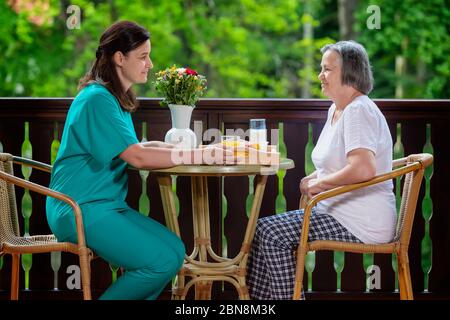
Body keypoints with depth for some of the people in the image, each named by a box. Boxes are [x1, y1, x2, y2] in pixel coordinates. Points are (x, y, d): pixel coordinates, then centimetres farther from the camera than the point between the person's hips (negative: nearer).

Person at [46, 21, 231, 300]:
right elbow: (137, 157, -23)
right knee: (162, 262, -19)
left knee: (175, 250, -3)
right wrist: (200, 155, -20)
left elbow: (134, 147, 14)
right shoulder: (97, 99, -16)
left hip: (107, 204, 10)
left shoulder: (114, 98, 15)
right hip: (80, 209, -10)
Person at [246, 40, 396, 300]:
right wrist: (314, 178, 9)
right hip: (338, 211, 10)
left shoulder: (359, 111, -17)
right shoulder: (336, 110, 15)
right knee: (263, 228, 5)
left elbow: (364, 169, -31)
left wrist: (320, 183, -17)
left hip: (362, 224, -10)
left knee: (272, 232, -16)